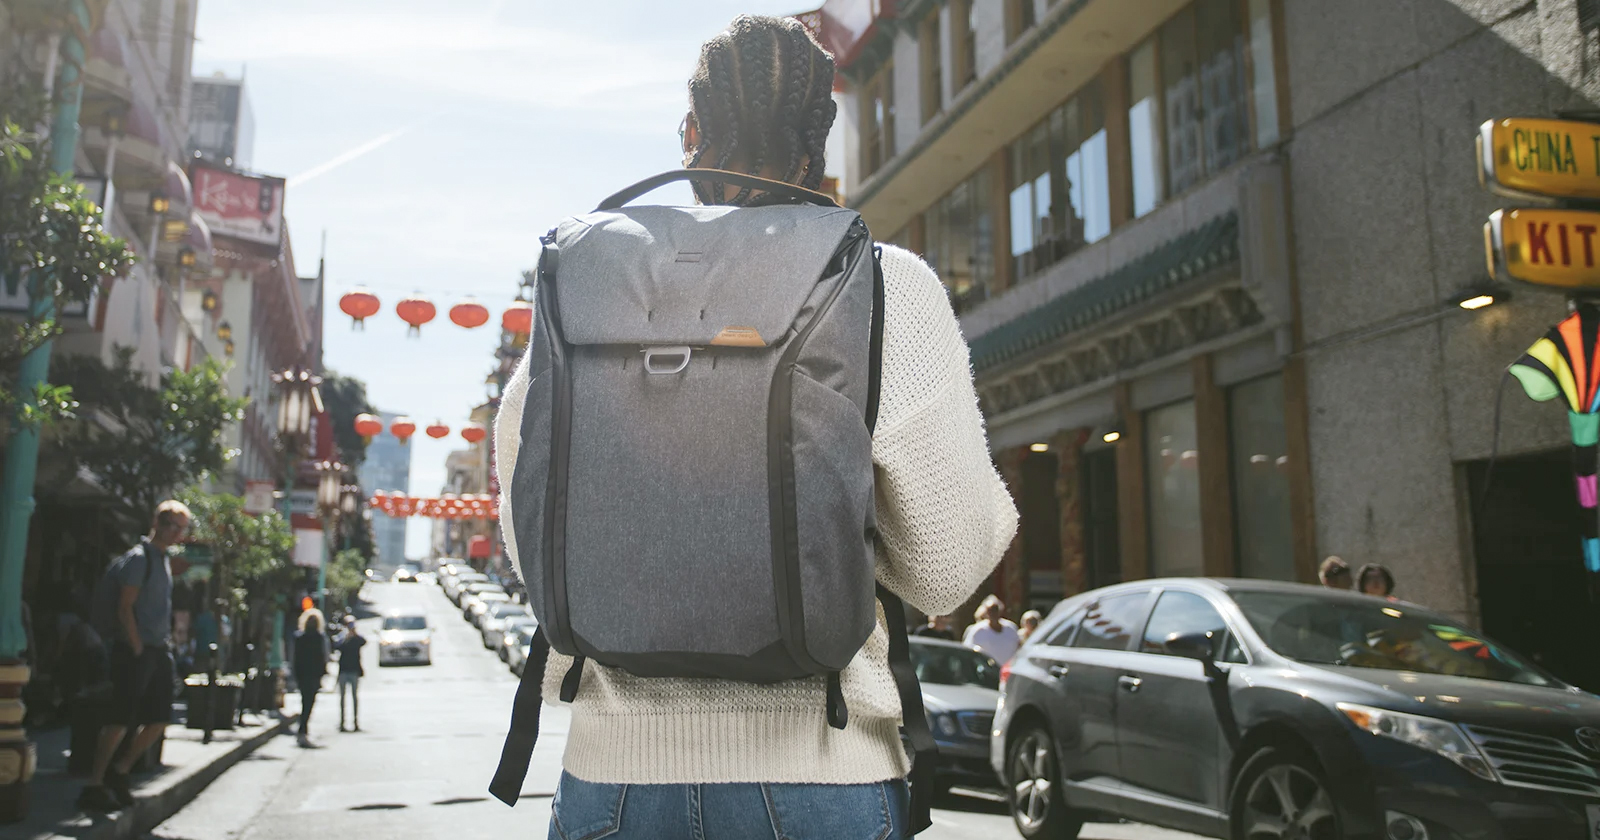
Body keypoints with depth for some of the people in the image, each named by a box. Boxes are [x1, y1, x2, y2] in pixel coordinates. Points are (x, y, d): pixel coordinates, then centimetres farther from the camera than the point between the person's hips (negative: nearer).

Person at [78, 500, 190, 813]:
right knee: (121, 719, -7)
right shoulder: (139, 558, -10)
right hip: (135, 651, -9)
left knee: (160, 719, 8)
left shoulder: (163, 560, 17)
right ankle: (94, 785, 2)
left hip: (158, 651, 9)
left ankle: (119, 772, 21)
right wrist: (137, 650, -16)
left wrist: (164, 645, 13)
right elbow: (125, 608, -15)